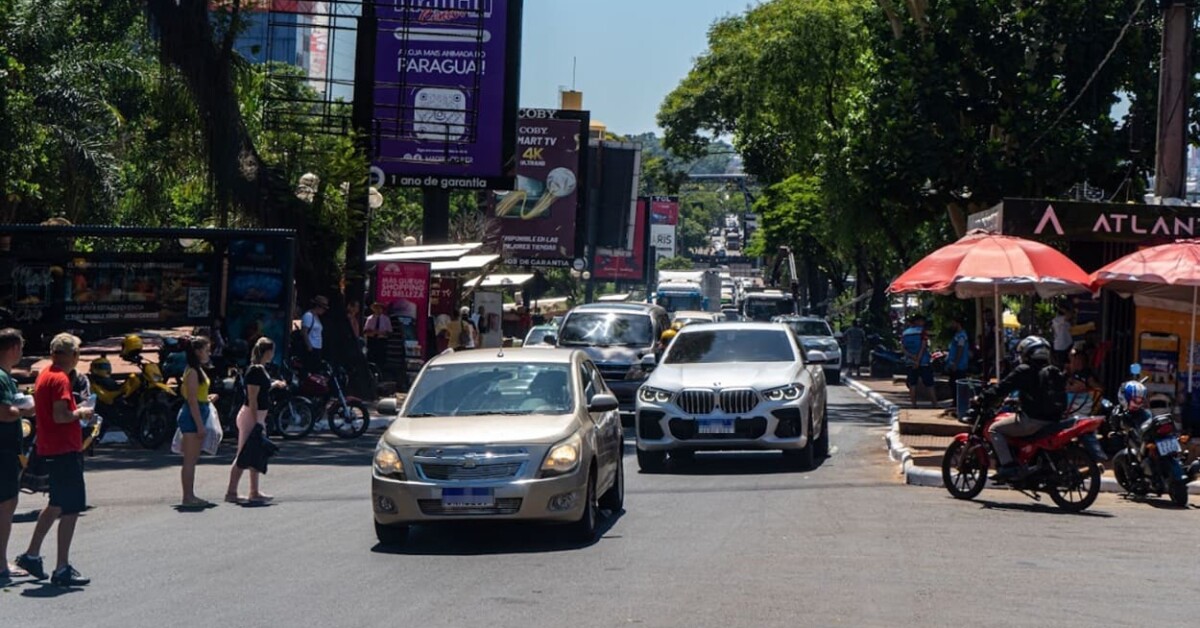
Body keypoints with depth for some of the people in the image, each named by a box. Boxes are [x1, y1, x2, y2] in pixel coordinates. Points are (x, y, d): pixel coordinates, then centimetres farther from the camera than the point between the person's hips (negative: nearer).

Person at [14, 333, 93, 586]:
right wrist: (81, 413, -8)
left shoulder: (44, 376, 13)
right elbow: (60, 416, -26)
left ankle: (32, 555, 26)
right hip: (65, 450, -10)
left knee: (57, 505, 21)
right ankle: (62, 570, -4)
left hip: (50, 449, 10)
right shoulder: (60, 379, -16)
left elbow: (38, 409, 21)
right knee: (71, 509, -6)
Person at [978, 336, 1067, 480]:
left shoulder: (1024, 371, -6)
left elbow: (1003, 387, -6)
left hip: (1033, 420, -8)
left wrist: (982, 399, 4)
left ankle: (1008, 466, -12)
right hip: (1053, 420, 8)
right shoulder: (1056, 372, 15)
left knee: (994, 429, 1)